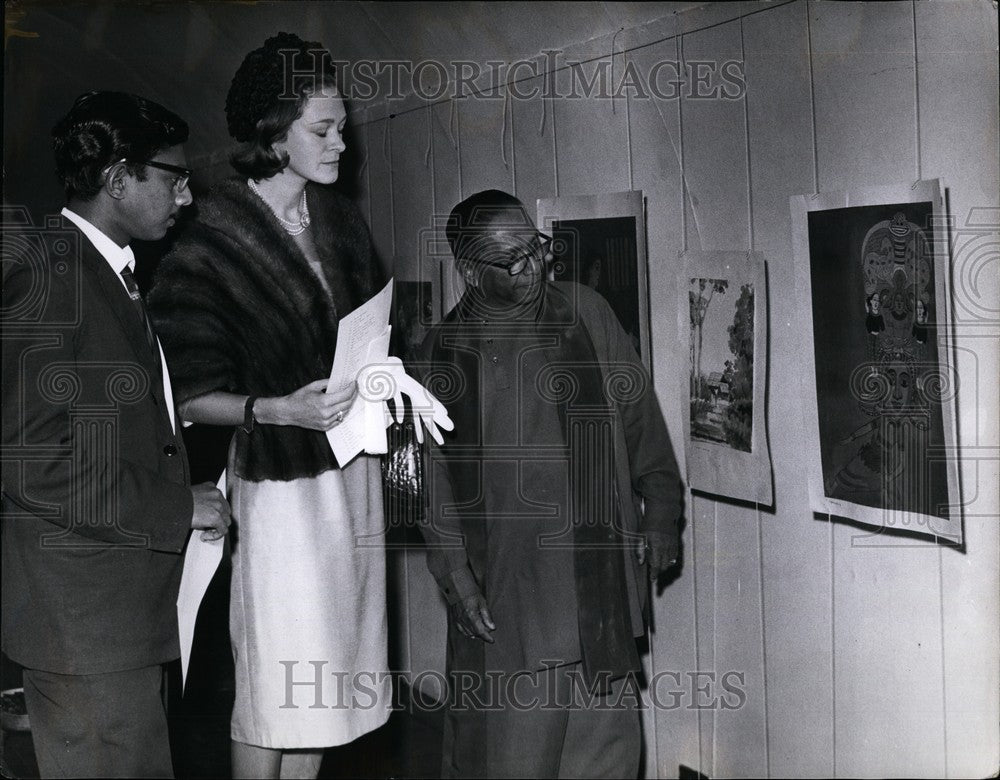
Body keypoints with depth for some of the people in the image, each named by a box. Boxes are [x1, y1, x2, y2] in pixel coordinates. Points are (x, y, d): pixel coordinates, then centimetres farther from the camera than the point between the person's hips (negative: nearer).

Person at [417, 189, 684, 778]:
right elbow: (432, 475, 3)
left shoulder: (585, 312, 4)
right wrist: (455, 575, -3)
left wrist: (662, 512, 8)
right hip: (505, 594, -1)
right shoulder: (443, 350, 0)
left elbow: (638, 414, 10)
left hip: (600, 575, 2)